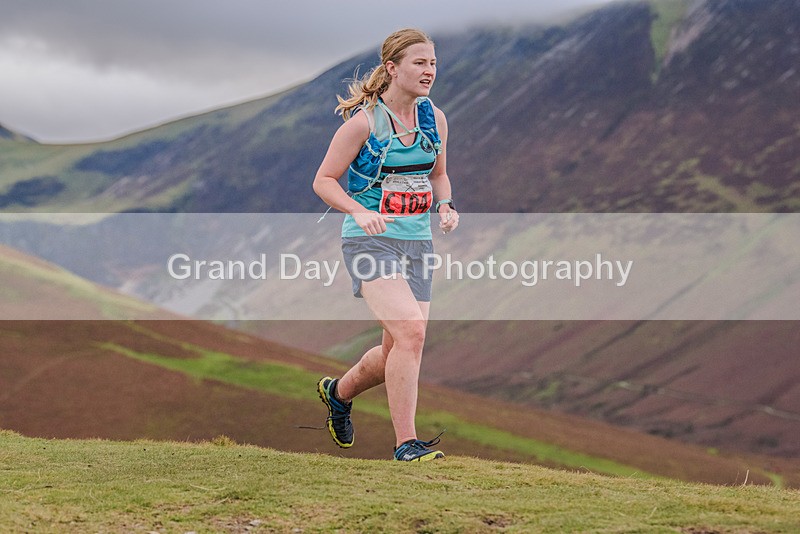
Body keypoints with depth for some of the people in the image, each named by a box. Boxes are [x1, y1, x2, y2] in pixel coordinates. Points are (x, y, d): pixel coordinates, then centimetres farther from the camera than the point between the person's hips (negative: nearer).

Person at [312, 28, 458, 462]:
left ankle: (339, 392, 39)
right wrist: (360, 211, -22)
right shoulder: (363, 121, -10)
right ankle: (405, 443, -17)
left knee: (397, 351, 8)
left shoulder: (434, 119, 7)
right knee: (411, 330, -24)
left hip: (417, 242, 6)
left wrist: (446, 206, 2)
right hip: (370, 242, -6)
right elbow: (324, 181, -6)